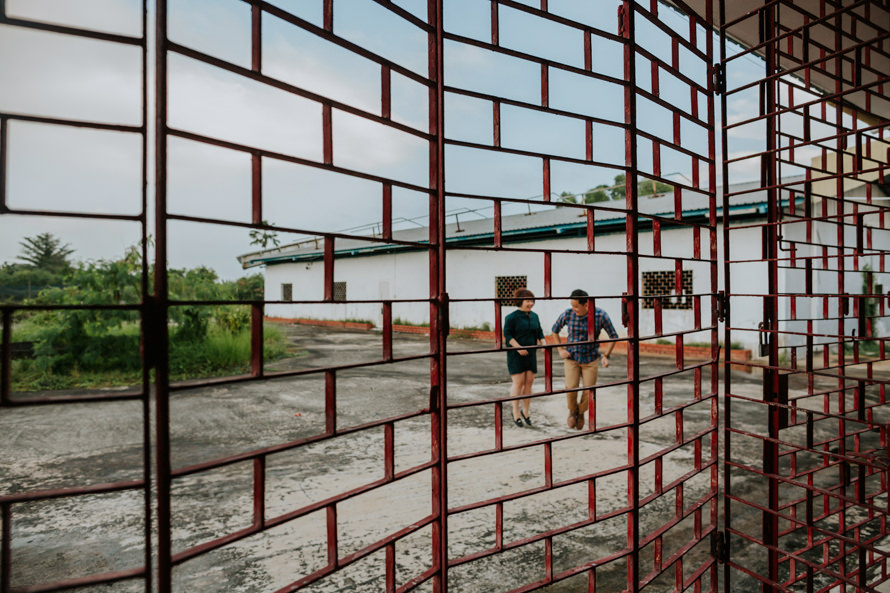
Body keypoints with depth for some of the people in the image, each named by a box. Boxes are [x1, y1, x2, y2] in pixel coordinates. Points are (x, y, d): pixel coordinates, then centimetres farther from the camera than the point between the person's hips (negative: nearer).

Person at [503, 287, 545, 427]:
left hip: (531, 353, 6)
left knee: (529, 382, 6)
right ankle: (516, 412, 11)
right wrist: (518, 347, -21)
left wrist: (543, 343, -3)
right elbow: (507, 334, -11)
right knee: (518, 383, -4)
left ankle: (525, 411, 20)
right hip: (516, 354, -5)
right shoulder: (512, 317, -9)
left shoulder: (534, 316, 11)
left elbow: (539, 332, 15)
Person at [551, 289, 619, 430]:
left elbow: (614, 336, -4)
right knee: (571, 389, -12)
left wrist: (606, 356, -12)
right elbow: (555, 329, 5)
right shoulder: (568, 313, -14)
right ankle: (572, 410, 21)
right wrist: (560, 350, -3)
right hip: (571, 358, 0)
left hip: (590, 359, 0)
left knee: (588, 393, -3)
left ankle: (581, 412, 30)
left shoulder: (601, 315, -18)